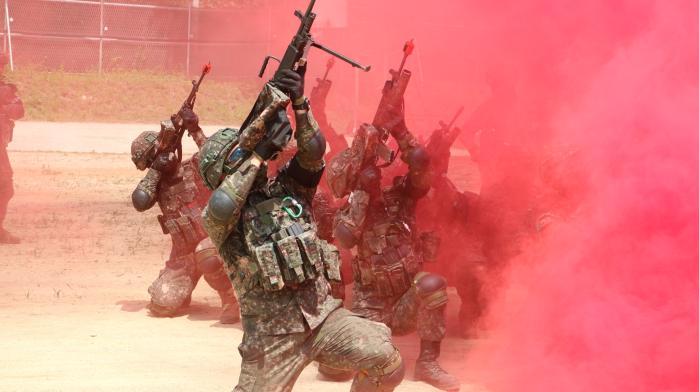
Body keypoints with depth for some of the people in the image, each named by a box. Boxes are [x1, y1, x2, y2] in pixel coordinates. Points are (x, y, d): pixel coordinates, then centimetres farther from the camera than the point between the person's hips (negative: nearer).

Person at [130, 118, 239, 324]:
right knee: (163, 304, -11)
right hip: (183, 255, 4)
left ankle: (230, 299, -17)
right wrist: (155, 169, -14)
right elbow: (140, 201, -17)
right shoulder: (158, 183, 4)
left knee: (206, 255, -41)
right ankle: (183, 291, 25)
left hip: (212, 239, -4)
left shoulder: (195, 167, -4)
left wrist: (195, 130, -30)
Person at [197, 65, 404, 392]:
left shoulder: (287, 190, 15)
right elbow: (221, 206, -21)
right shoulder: (219, 219, 3)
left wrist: (299, 102, -11)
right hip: (272, 337, -3)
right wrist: (260, 153, -14)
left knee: (386, 360, -19)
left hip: (324, 317, 3)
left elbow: (312, 151, 1)